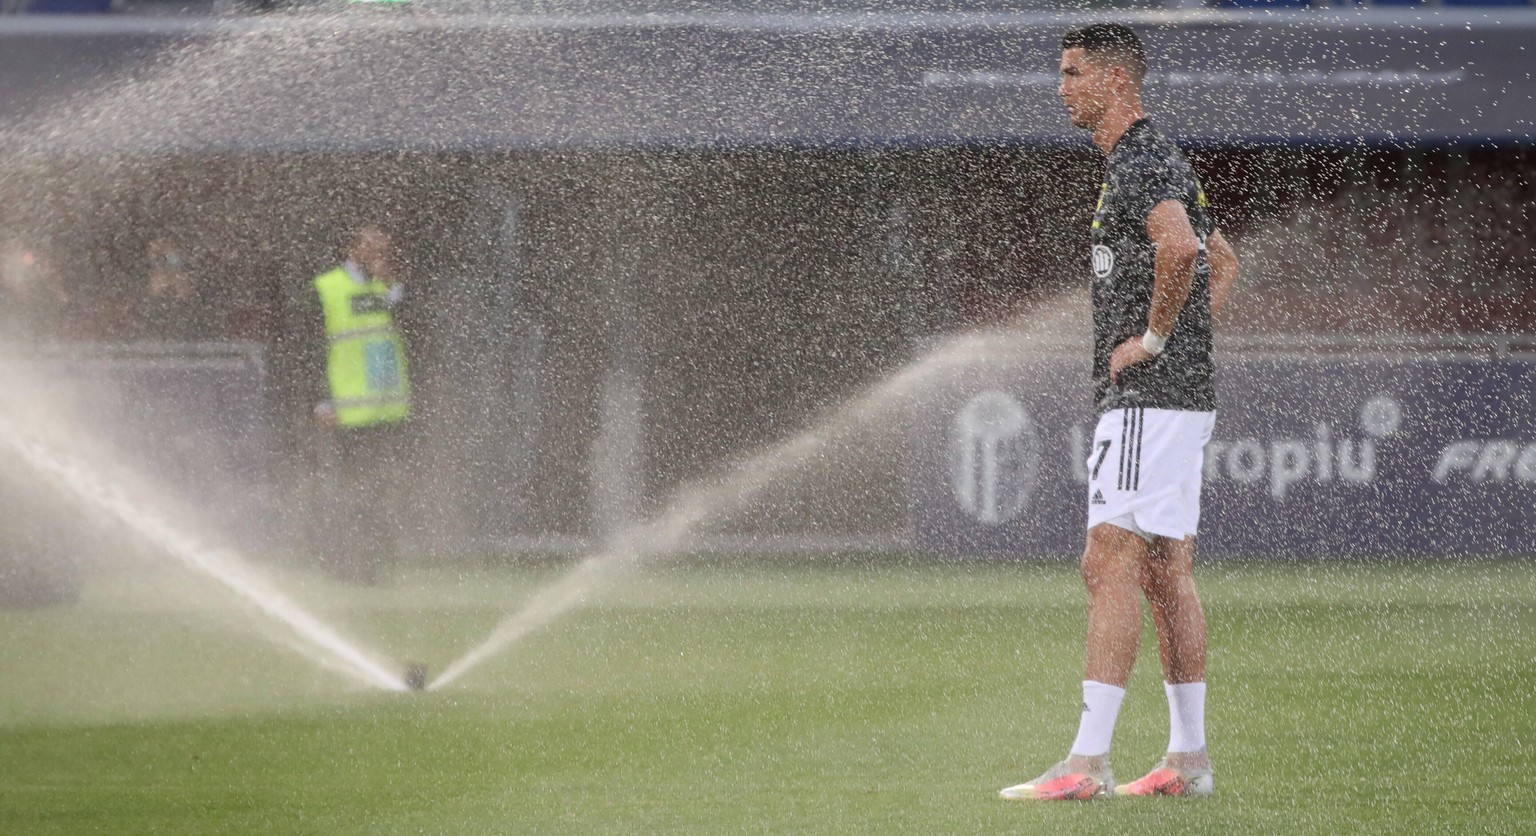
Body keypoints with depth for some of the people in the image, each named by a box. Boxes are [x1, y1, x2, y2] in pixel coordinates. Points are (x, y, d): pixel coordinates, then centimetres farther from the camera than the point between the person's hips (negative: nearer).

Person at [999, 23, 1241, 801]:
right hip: (1180, 395, 11)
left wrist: (1154, 337, -22)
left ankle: (1087, 761, -17)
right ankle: (1188, 759, 13)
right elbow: (1222, 261, 33)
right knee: (1166, 573, 11)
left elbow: (1179, 246, -34)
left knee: (1110, 567, -13)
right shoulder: (1155, 161, 20)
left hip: (1147, 398, -11)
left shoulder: (1141, 163, -14)